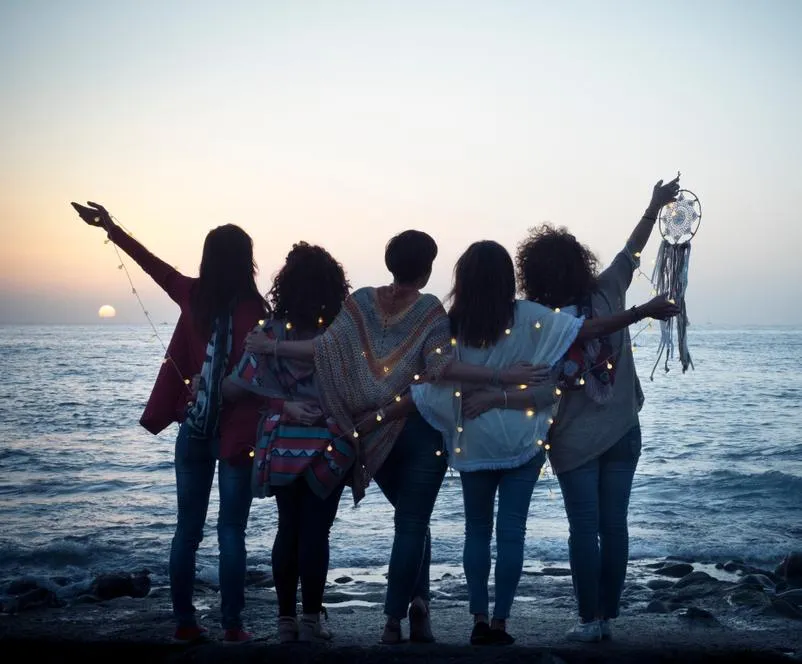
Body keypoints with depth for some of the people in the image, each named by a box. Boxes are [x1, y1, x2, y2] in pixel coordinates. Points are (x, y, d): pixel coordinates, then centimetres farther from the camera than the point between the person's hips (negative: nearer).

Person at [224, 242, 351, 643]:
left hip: (282, 446, 2)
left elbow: (234, 388, -9)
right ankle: (310, 621, 7)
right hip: (328, 447, -2)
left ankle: (287, 621, 15)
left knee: (288, 529, 12)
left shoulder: (271, 333, -4)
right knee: (316, 531, 4)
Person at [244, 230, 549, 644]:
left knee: (412, 518, 21)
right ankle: (395, 619, 0)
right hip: (420, 429, -3)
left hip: (372, 433, 4)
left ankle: (417, 599, 9)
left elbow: (324, 348, -7)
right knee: (412, 525, 4)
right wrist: (502, 377, -22)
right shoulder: (430, 310, -9)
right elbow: (441, 366, -20)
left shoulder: (361, 301, 0)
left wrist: (271, 347, 4)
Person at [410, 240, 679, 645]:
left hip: (472, 444, 1)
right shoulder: (527, 317, -8)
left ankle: (479, 622, 11)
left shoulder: (450, 325, -6)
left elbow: (429, 390, -7)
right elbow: (587, 331, -10)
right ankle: (499, 623, 4)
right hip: (521, 443, -1)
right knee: (511, 532, 4)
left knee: (477, 530, 13)